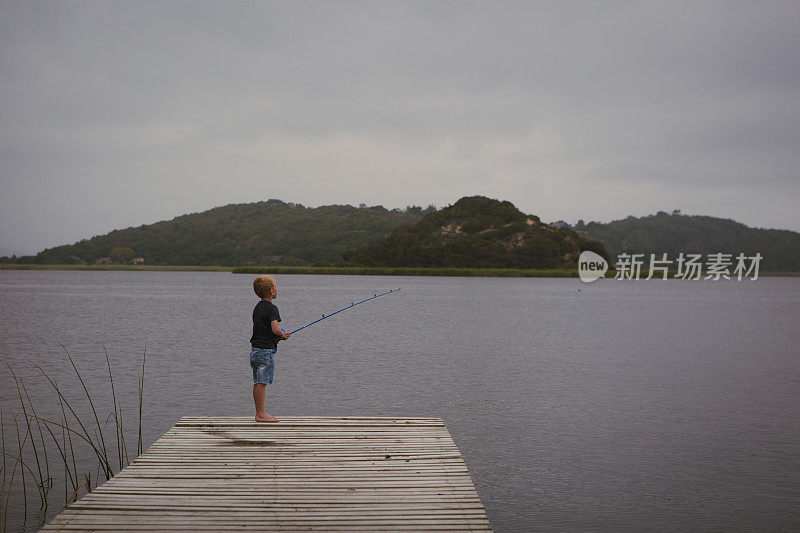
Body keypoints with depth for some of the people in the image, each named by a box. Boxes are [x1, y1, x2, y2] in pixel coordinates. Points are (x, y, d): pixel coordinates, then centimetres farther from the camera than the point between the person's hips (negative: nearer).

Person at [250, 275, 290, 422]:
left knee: (257, 383, 10)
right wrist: (282, 334, -4)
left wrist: (280, 336, 15)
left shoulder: (257, 307, 15)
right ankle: (261, 414, -2)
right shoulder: (271, 308, -13)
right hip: (266, 350, -9)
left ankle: (259, 413, 17)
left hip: (255, 349, 9)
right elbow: (275, 328, -25)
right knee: (262, 382, -5)